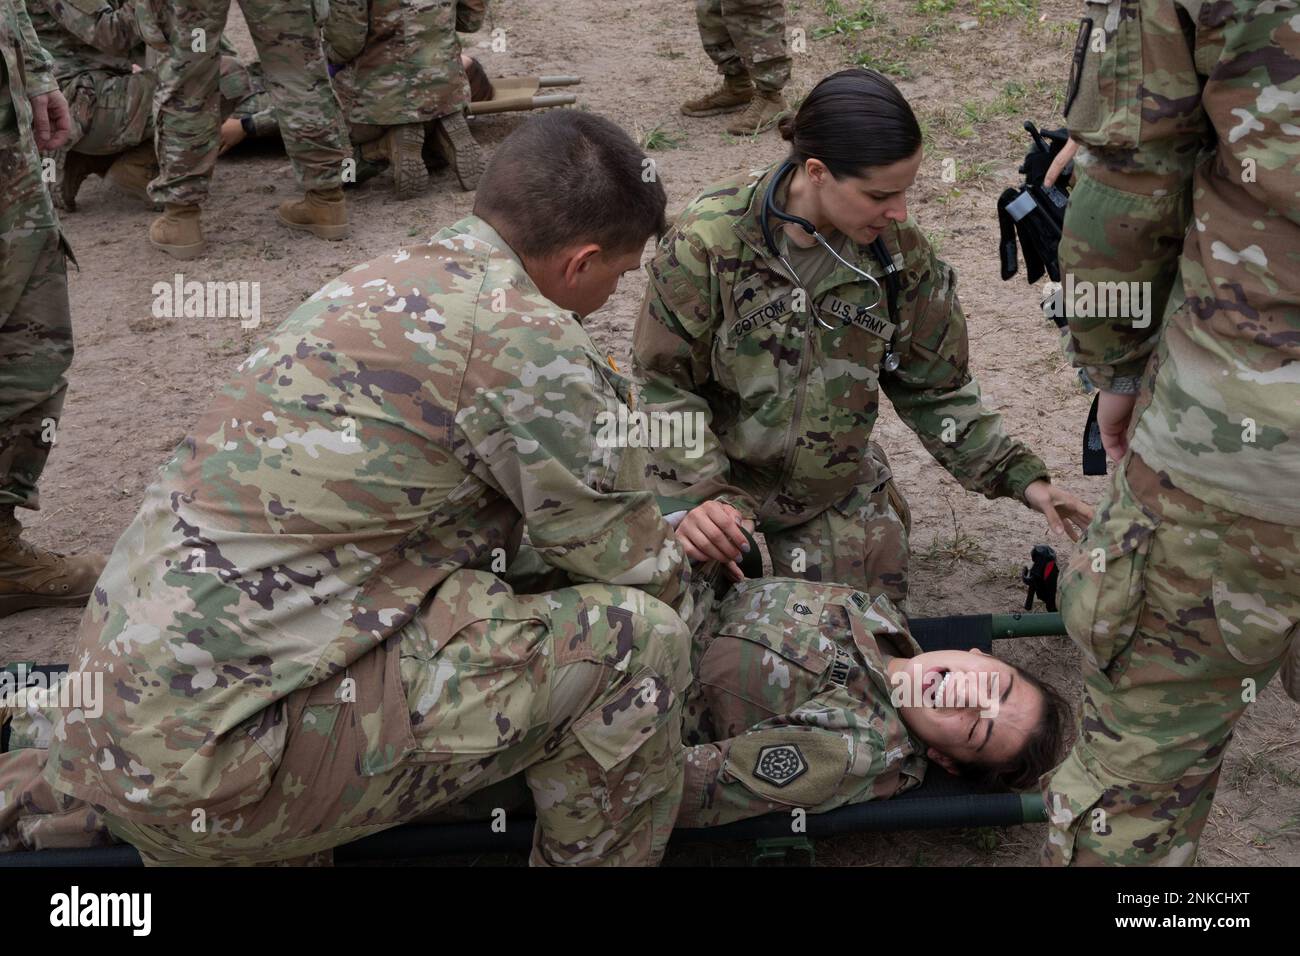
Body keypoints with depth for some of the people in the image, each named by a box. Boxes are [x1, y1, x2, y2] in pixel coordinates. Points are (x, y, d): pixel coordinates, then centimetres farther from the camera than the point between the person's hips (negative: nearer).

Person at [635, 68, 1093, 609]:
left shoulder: (901, 255, -10)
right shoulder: (709, 242, -22)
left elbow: (936, 391, 2)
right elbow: (662, 385, -15)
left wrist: (1021, 477, -5)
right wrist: (695, 498, -28)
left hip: (837, 493, 3)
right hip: (722, 487, -2)